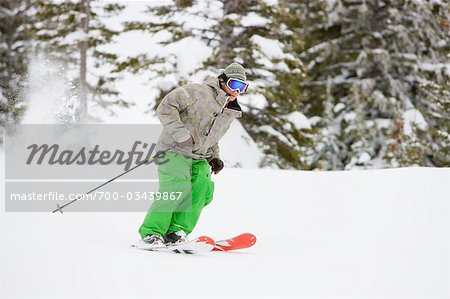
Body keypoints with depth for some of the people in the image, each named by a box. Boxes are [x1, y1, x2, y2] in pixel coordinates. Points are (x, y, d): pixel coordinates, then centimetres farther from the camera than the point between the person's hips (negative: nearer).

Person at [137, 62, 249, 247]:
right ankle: (151, 233, -23)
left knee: (204, 190, -17)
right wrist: (180, 133, -23)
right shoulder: (198, 92, -10)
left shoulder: (230, 113, 16)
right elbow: (166, 107, -15)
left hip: (198, 158, 7)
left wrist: (214, 157, 14)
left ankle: (175, 232, -17)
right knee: (177, 187, -26)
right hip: (174, 151, -7)